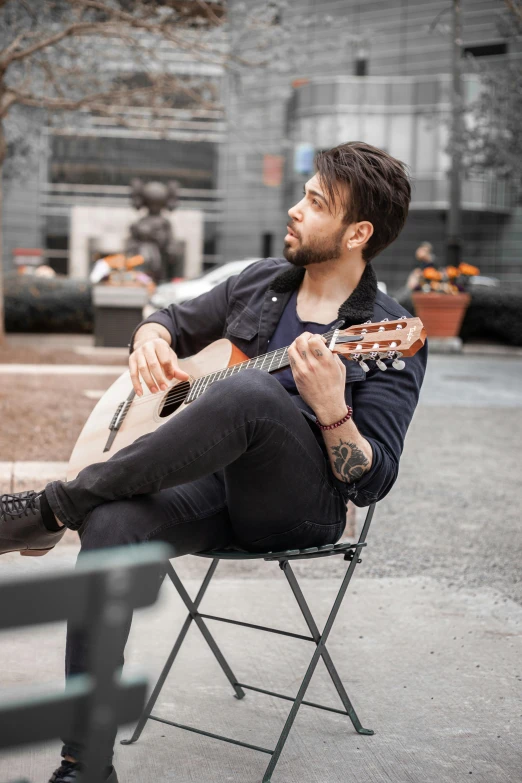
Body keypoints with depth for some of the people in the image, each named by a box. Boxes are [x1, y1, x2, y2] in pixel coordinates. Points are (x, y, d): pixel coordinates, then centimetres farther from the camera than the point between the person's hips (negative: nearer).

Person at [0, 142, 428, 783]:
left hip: (301, 507, -5)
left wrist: (331, 410, -30)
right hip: (215, 485, 5)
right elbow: (177, 320, 27)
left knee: (248, 394, -37)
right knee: (109, 526, -29)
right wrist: (152, 340, 2)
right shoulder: (262, 281, 13)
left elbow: (373, 483, -10)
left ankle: (53, 506, -22)